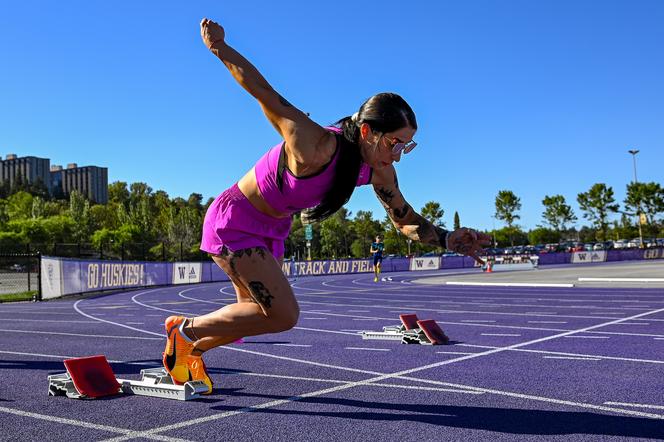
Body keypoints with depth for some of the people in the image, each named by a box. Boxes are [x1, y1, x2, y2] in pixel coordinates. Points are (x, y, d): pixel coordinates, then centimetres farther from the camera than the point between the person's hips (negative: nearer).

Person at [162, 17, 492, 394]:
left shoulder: (380, 173, -11)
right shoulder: (315, 147, -35)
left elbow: (407, 221, 1)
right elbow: (264, 92, -27)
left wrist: (448, 240, -15)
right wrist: (218, 47, -19)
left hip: (270, 231, 8)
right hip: (235, 221, -8)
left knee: (254, 315, 17)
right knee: (283, 315, -14)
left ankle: (192, 350, 43)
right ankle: (185, 328, 5)